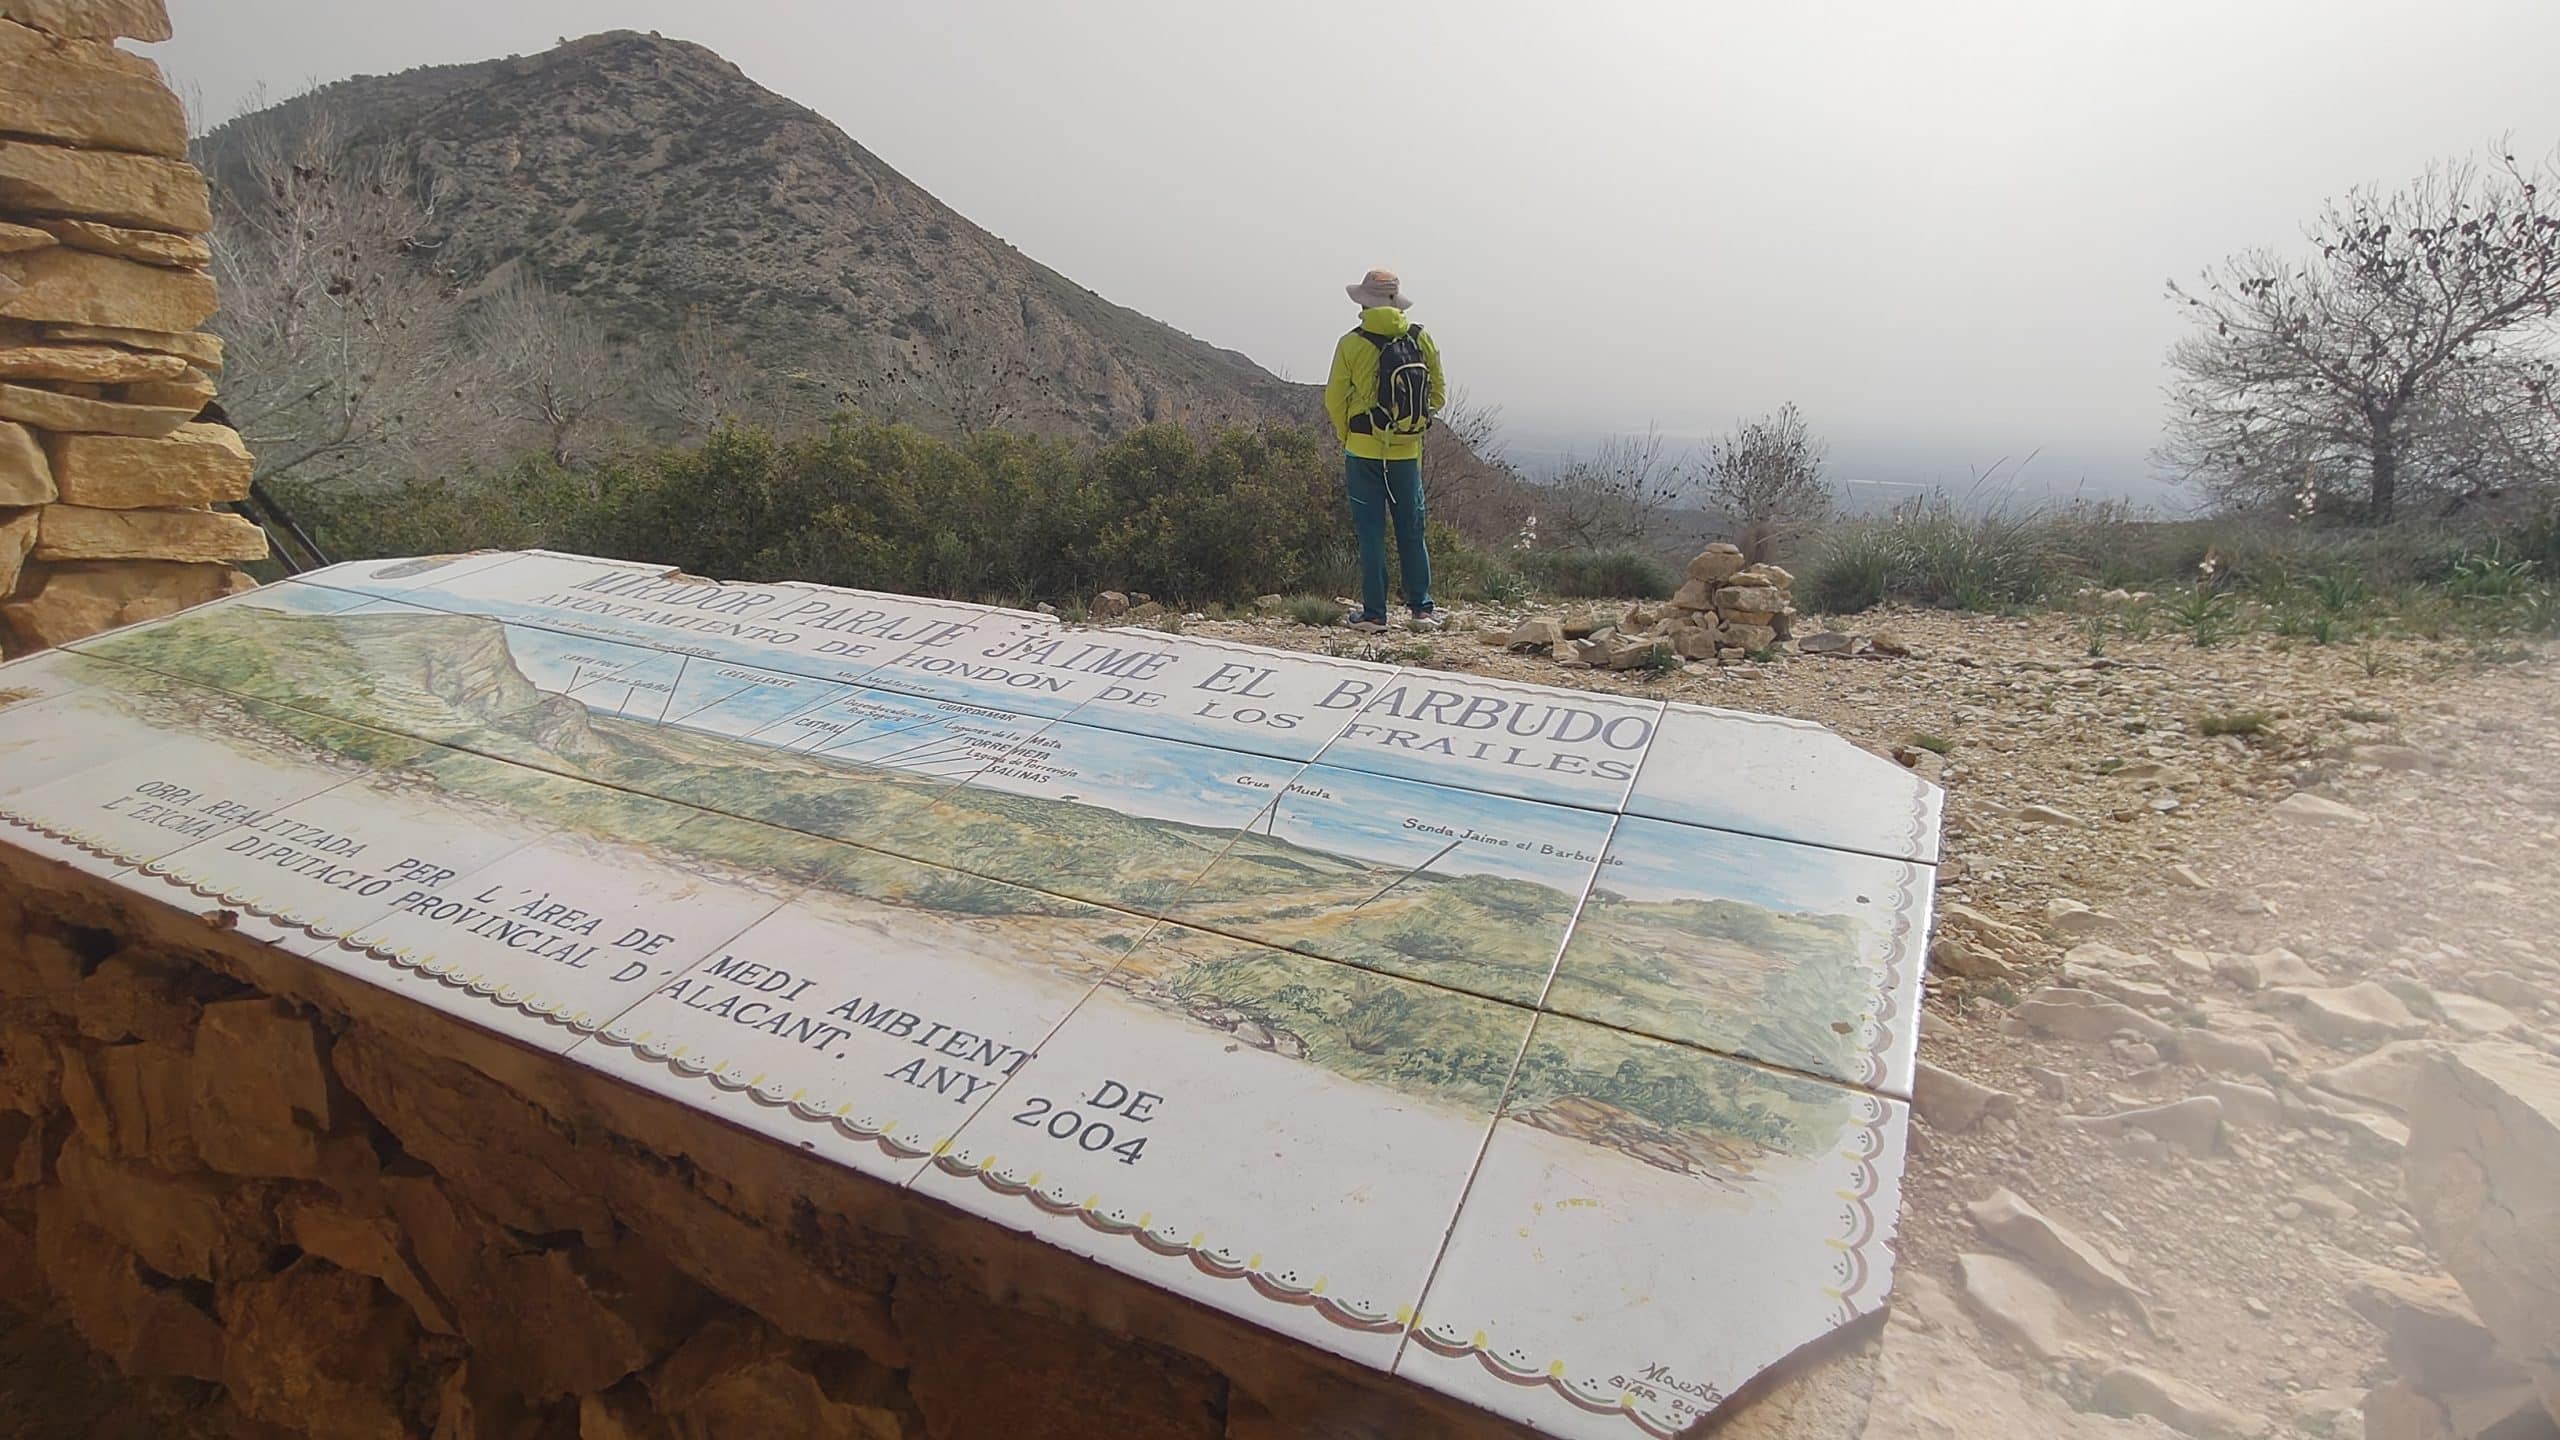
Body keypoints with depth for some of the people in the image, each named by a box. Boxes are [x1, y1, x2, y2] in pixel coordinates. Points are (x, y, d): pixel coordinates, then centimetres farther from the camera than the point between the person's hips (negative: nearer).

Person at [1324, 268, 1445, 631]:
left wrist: (1347, 438, 10)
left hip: (1364, 451, -2)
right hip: (1408, 451, 3)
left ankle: (1374, 613, 6)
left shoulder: (1352, 343, -7)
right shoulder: (1422, 340, 2)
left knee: (1371, 533, 4)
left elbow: (1335, 399, -4)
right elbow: (1439, 392, 8)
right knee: (1412, 532, 12)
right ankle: (1422, 609, 16)